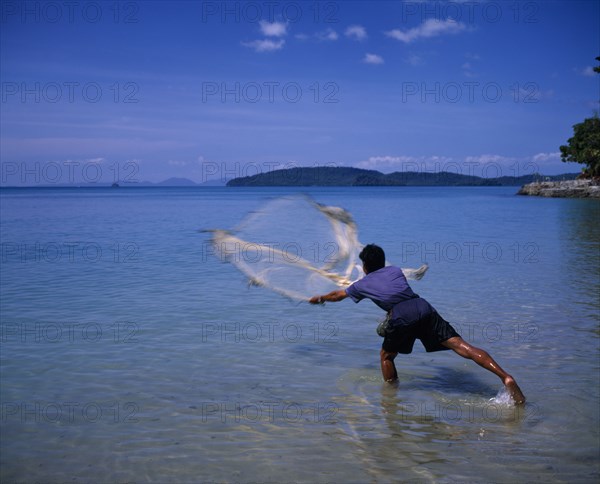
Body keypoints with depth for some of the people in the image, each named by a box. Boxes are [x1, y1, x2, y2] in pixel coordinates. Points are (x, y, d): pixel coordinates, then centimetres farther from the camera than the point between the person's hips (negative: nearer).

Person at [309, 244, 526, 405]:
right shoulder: (395, 270, 31)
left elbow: (337, 295, 44)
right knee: (460, 344, -8)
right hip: (423, 307, 3)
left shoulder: (362, 284, 26)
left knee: (386, 356, 24)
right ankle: (505, 377, -22)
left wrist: (320, 299, 64)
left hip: (401, 316, -3)